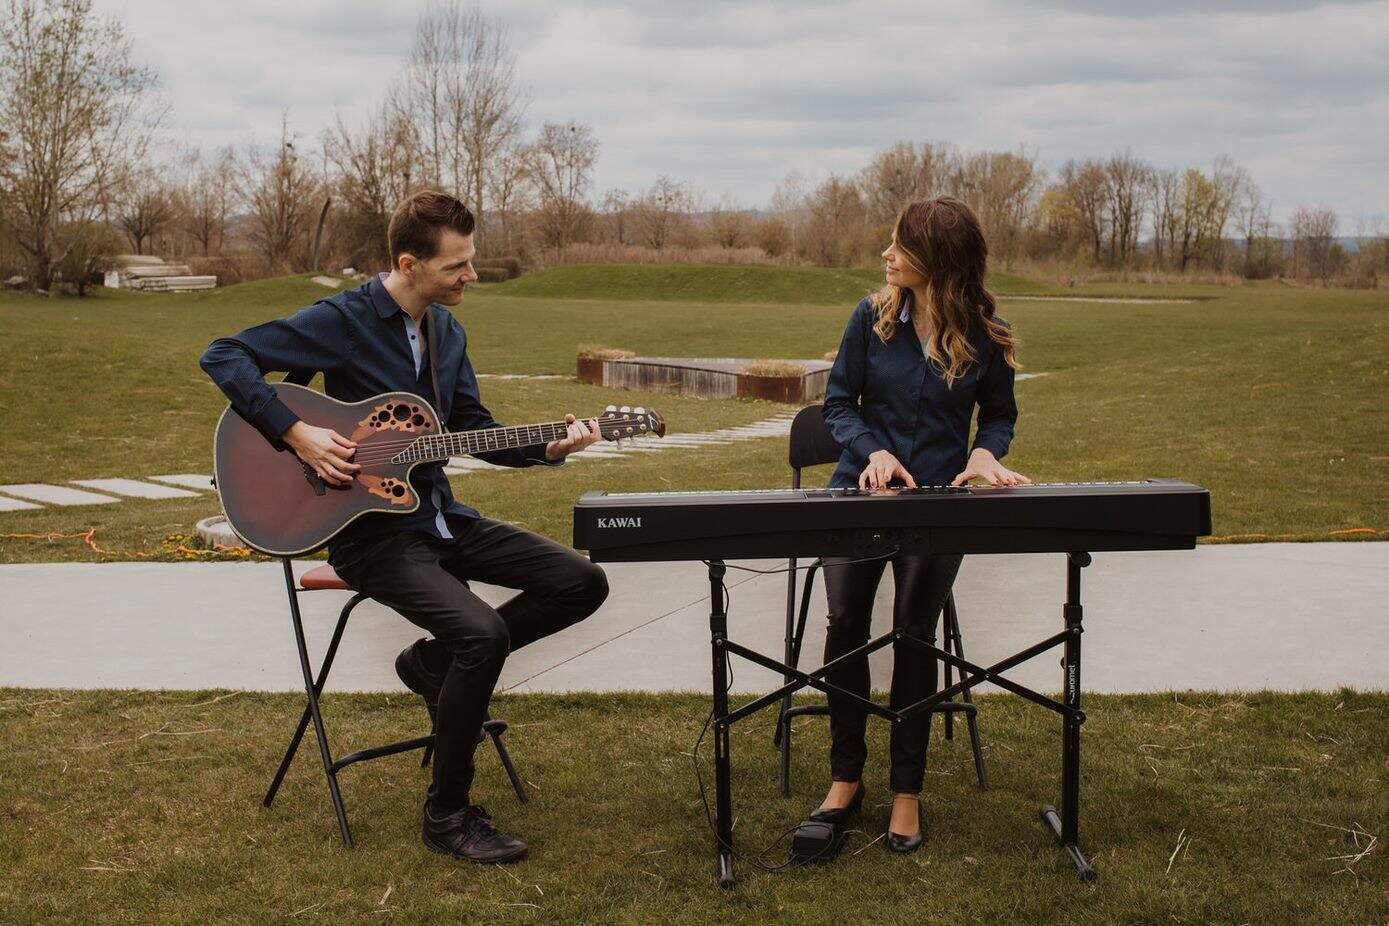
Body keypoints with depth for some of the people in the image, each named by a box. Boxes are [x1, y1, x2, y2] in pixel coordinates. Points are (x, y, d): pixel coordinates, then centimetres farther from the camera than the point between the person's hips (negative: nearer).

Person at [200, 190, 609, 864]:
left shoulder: (447, 329, 10)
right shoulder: (343, 321, -14)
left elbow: (475, 429, 16)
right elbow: (224, 356, -16)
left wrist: (548, 449, -1)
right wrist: (299, 435, -23)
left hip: (440, 518, 8)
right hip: (371, 530, -8)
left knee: (582, 584, -2)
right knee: (482, 633, -30)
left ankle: (433, 664, 12)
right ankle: (448, 815, -11)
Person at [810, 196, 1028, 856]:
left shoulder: (985, 335, -3)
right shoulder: (873, 317, -1)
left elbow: (1001, 413, 12)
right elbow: (838, 403, 4)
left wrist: (986, 452, -9)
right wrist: (873, 451, -15)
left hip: (938, 499, -1)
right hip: (862, 492, 1)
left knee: (915, 634, -2)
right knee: (844, 622, -6)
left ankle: (907, 790, 12)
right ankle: (846, 776, 12)